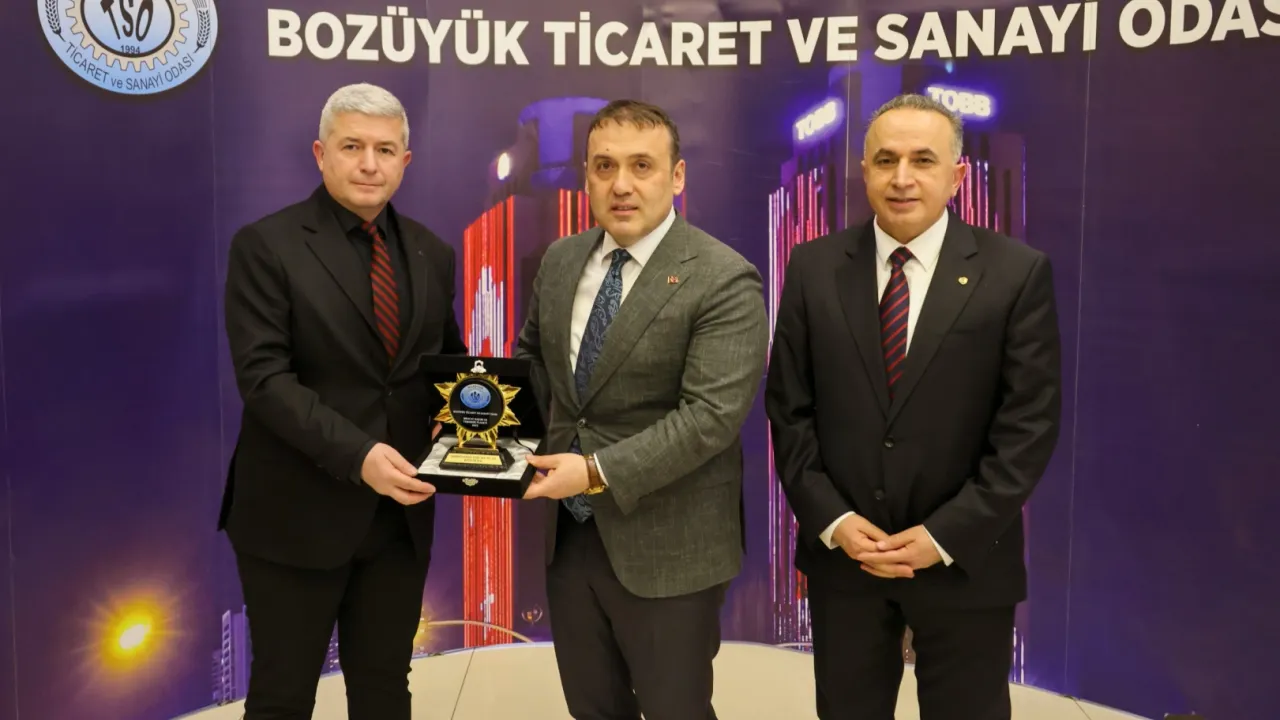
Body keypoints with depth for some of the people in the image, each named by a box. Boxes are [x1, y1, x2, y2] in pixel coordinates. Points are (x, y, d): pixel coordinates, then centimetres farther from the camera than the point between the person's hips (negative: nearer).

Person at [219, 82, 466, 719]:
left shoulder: (432, 254, 7)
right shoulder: (266, 245, -8)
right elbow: (263, 376, -17)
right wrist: (355, 454, -27)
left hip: (399, 511, 4)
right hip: (296, 512, -4)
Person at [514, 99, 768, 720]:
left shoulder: (724, 280, -16)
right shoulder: (560, 261, 6)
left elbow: (711, 416, -23)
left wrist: (598, 472, -26)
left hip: (666, 544, -6)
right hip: (567, 532, 6)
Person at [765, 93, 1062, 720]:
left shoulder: (1017, 273, -6)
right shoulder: (814, 268, 0)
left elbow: (1030, 424, -8)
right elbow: (788, 407, 1)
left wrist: (947, 537, -14)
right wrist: (832, 521, -9)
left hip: (965, 560, -1)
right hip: (841, 555, 2)